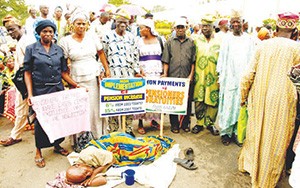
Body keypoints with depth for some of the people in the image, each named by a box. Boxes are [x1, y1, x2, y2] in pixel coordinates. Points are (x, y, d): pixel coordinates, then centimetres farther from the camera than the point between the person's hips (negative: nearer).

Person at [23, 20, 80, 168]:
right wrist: (30, 94, -12)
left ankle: (57, 145, 32)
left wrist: (76, 85, -1)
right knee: (41, 121, 4)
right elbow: (27, 72, -2)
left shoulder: (59, 50, 9)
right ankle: (38, 152, 23)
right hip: (40, 91, -3)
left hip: (58, 90, 3)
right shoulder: (31, 49, 1)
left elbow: (63, 72, 9)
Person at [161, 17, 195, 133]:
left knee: (187, 101, 6)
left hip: (187, 78, 1)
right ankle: (174, 125, 16)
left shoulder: (191, 42, 10)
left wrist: (191, 75, -1)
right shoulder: (169, 42, 8)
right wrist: (165, 73, -4)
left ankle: (185, 124, 21)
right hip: (173, 77, -1)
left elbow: (193, 61, 7)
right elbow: (166, 61, 6)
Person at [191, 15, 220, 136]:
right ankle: (200, 123, 18)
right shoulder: (196, 41, 6)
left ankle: (210, 123, 21)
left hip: (213, 77, 0)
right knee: (199, 100, 3)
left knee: (213, 101, 4)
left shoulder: (218, 42, 5)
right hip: (199, 76, 0)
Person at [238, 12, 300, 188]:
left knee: (256, 133, 19)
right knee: (275, 138, 11)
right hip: (282, 101, -3)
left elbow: (249, 74, 2)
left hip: (259, 98, 3)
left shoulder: (263, 45, 1)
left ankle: (247, 164, 37)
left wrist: (243, 96, 12)